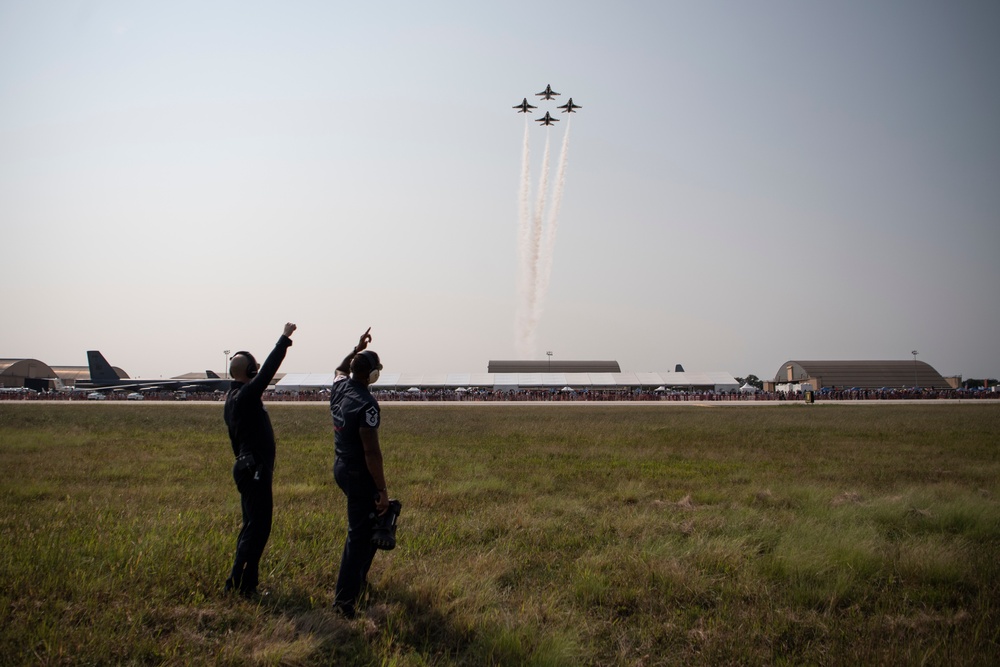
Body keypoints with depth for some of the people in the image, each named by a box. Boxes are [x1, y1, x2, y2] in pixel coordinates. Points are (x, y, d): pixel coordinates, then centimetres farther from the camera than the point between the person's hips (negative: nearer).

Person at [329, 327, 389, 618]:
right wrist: (382, 490, -19)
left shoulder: (339, 388, 1)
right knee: (360, 534, -3)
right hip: (359, 474, -9)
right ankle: (344, 597, 0)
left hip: (341, 467, 9)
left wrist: (357, 348, 30)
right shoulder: (366, 404, -23)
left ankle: (358, 576, 35)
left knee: (365, 525, 24)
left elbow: (341, 369, 29)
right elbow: (371, 451, -24)